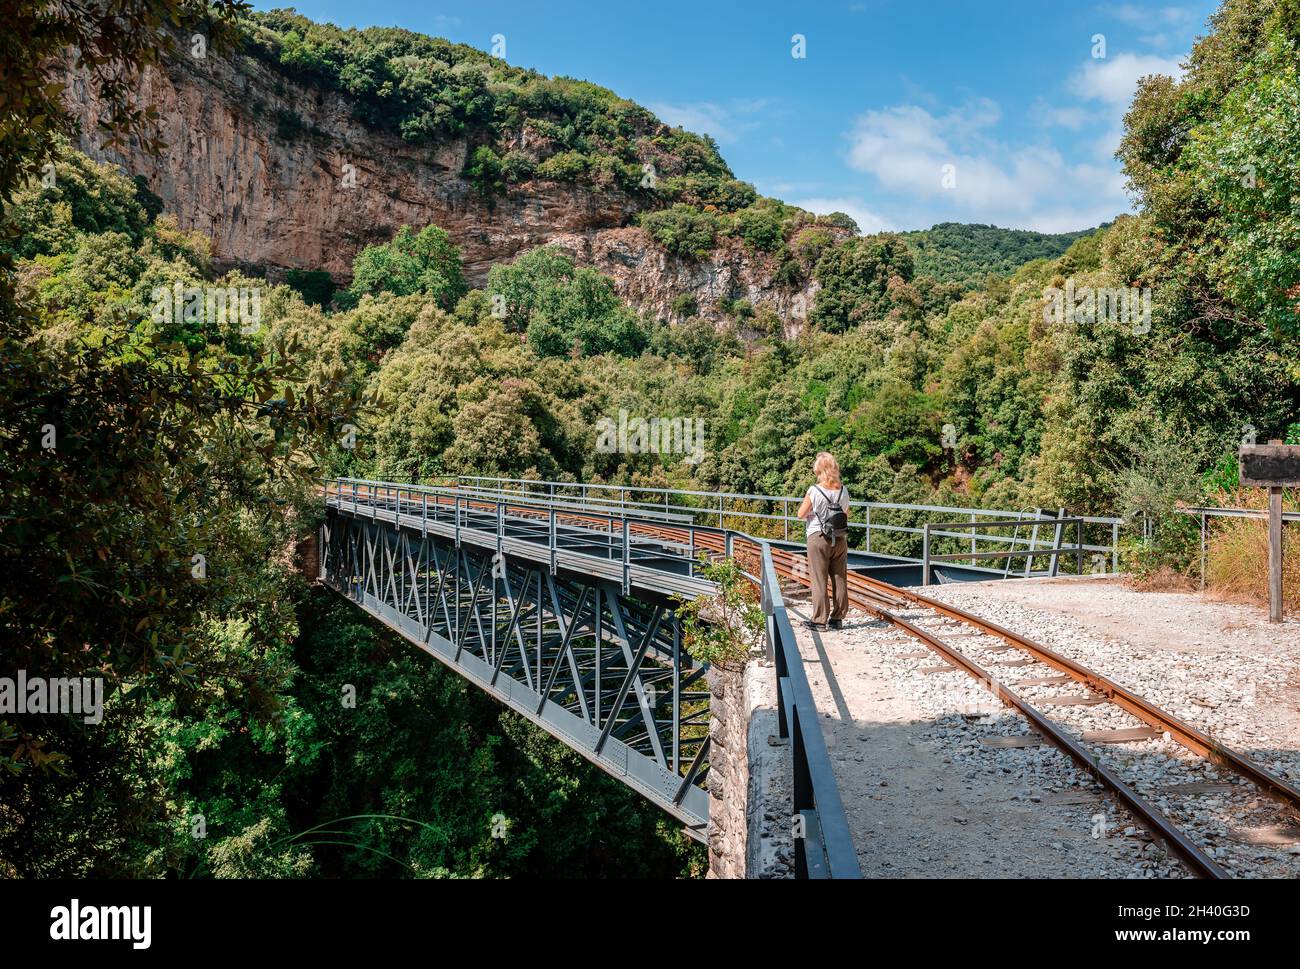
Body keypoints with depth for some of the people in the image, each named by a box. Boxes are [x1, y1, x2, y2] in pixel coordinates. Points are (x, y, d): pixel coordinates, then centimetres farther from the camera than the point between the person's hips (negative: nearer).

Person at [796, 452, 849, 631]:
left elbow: (801, 514, -5)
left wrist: (806, 499, 11)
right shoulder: (843, 490, -1)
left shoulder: (814, 491, -14)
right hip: (840, 539, 4)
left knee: (819, 580, 2)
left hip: (818, 538, -4)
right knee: (840, 579, 11)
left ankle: (819, 620, 3)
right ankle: (837, 618, 17)